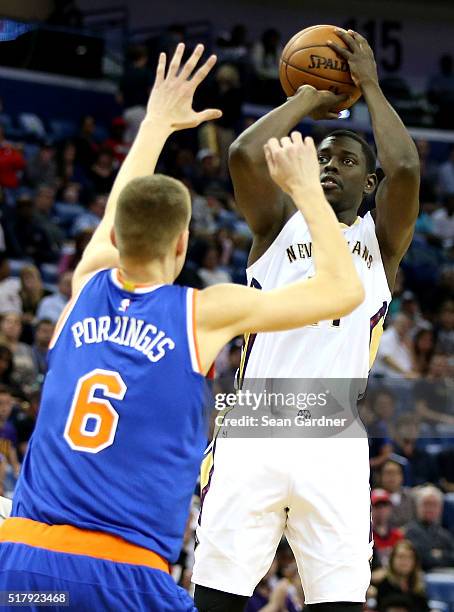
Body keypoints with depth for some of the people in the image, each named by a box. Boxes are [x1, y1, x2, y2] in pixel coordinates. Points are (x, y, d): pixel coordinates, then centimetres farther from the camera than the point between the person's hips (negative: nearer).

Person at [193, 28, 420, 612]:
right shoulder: (281, 225, 16)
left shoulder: (379, 239, 14)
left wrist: (370, 86, 5)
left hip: (335, 446, 0)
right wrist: (308, 98, 9)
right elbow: (245, 155, -4)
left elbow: (404, 168, -6)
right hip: (254, 432, 0)